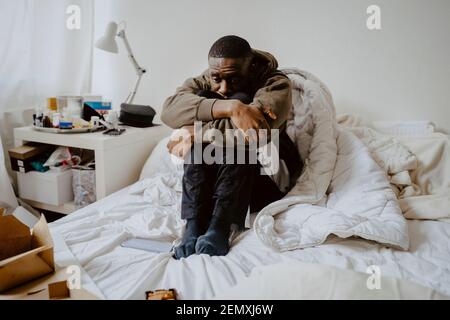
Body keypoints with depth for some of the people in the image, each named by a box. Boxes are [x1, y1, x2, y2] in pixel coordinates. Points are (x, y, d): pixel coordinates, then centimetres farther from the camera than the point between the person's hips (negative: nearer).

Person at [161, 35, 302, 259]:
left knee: (241, 100, -23)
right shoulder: (204, 83, 0)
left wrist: (195, 134, -24)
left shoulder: (276, 84, -10)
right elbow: (170, 109, -24)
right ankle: (194, 225, -26)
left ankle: (220, 227, -30)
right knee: (203, 100, -18)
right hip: (207, 181, 3)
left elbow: (256, 130, -32)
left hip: (261, 183, -2)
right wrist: (230, 107, -36)